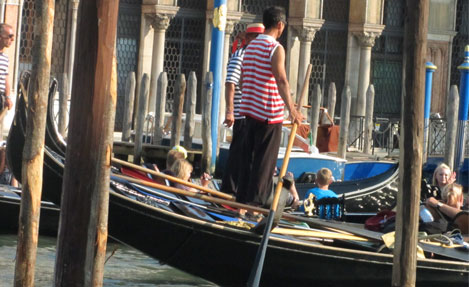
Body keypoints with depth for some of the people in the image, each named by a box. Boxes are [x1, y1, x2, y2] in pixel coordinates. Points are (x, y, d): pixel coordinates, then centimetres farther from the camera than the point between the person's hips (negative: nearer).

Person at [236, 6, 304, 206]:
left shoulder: (250, 46, 12)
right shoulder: (276, 49, -13)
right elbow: (281, 80, -25)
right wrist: (291, 109, -32)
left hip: (251, 109, 8)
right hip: (269, 113, -8)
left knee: (248, 155, 13)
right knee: (265, 159, -2)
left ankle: (242, 196, 16)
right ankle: (255, 199, -2)